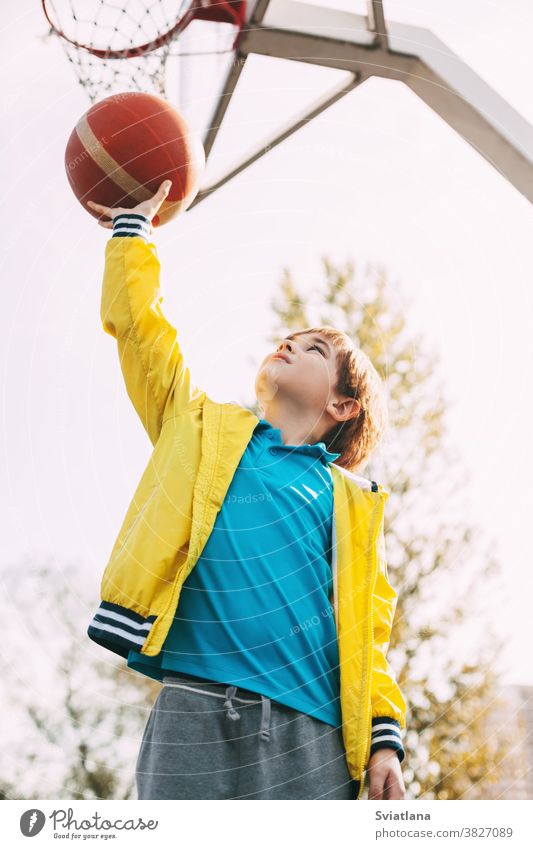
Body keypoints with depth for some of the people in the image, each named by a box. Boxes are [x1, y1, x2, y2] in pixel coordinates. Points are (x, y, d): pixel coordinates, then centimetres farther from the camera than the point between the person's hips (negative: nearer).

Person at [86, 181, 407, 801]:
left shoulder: (351, 500, 18)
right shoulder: (204, 431, 21)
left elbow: (364, 628, 14)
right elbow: (137, 321, 21)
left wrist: (385, 738, 4)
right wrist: (133, 230, 28)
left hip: (309, 736, 0)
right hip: (192, 720, 0)